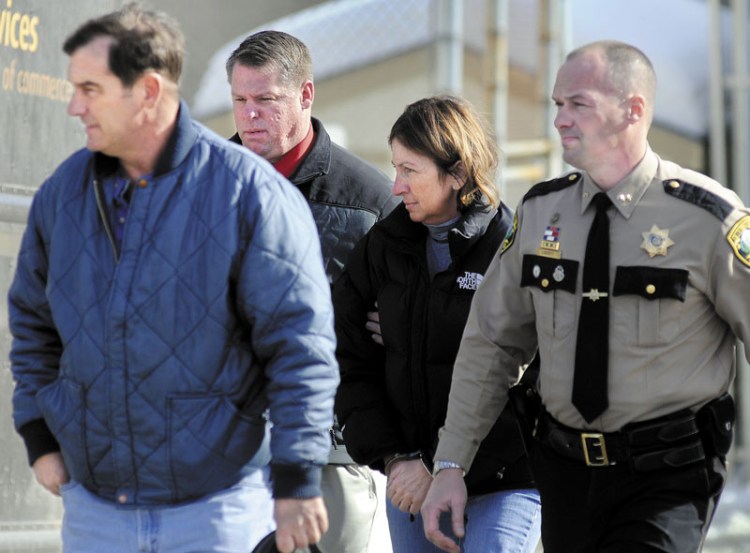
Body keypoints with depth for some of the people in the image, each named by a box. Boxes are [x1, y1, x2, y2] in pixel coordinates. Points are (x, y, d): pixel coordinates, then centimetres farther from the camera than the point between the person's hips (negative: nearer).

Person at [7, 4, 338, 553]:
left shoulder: (248, 189, -11)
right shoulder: (65, 189, 5)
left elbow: (300, 341, -12)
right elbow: (33, 321, 19)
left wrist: (298, 482, -15)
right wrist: (40, 438, 11)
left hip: (218, 504, -5)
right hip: (93, 503, 5)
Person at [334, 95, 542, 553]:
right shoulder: (383, 245, 5)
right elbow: (351, 359, 5)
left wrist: (446, 472, -15)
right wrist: (392, 459, -4)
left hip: (503, 485, -5)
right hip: (410, 483, 5)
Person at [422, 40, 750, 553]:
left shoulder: (708, 219, -10)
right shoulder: (540, 212, 3)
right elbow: (491, 343, 7)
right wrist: (450, 466, 3)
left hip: (669, 476, -4)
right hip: (566, 469, 5)